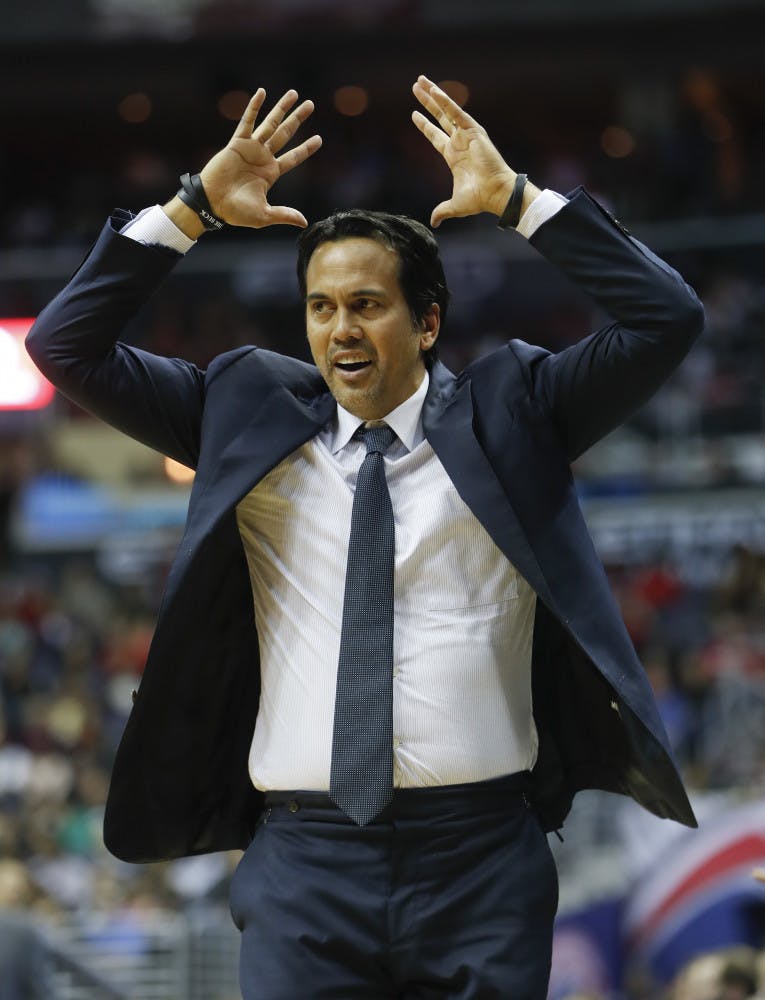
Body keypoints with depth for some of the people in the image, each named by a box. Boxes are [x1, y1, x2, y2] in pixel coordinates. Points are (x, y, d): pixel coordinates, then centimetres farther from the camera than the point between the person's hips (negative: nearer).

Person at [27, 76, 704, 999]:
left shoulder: (503, 414, 7)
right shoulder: (250, 419, 12)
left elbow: (665, 322, -3)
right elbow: (66, 347, 10)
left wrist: (517, 201, -7)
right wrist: (195, 208, 1)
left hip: (479, 856, -1)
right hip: (305, 858, 1)